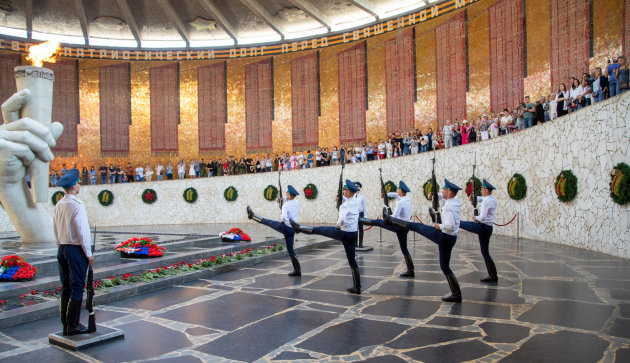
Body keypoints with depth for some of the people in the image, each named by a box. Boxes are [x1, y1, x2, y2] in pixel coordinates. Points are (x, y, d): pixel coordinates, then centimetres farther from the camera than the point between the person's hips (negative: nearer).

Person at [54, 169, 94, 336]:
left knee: (66, 287, 13)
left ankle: (65, 325, 20)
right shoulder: (77, 205, -16)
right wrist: (89, 254, -10)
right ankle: (73, 326, 3)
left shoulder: (58, 205, 8)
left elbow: (56, 231, 14)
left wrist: (61, 247, 22)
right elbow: (82, 231, -16)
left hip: (62, 249, 8)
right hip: (76, 249, -8)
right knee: (77, 288, -1)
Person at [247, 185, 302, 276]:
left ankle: (252, 215, 33)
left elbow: (284, 217, -30)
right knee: (290, 249, 12)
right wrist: (282, 199, 14)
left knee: (268, 222, 14)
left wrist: (282, 220, -8)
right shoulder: (296, 202, 7)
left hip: (285, 227, -6)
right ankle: (297, 270, 9)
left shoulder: (285, 205, -15)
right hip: (292, 230, 6)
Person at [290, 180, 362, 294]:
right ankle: (357, 287, 15)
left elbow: (342, 219, -34)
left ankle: (298, 227, 31)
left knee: (318, 229, 14)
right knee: (352, 260, 12)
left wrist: (338, 224, -12)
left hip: (342, 233, -6)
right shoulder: (358, 202, 3)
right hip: (353, 234, 6)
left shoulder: (345, 205, -19)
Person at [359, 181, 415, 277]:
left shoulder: (400, 202, -18)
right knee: (404, 249, 12)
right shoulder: (408, 199, 7)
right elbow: (396, 195, 27)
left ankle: (357, 219, 16)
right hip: (405, 227, 7)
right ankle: (410, 271, 12)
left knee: (377, 222, 6)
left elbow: (394, 217, -20)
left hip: (398, 226, -7)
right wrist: (387, 195, 16)